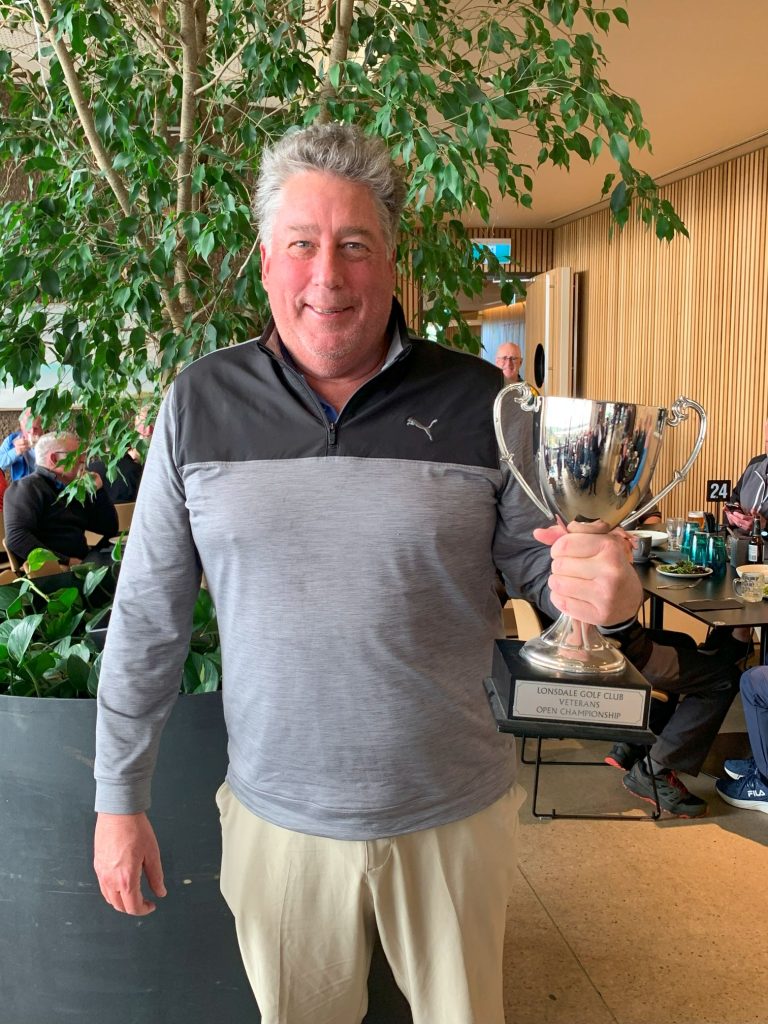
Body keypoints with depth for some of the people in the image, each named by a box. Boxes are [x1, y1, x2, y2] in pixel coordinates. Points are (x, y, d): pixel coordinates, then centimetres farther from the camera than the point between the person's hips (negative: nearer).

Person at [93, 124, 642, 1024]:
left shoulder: (479, 400, -8)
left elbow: (536, 561, -1)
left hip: (453, 813, 0)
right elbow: (149, 613, -1)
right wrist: (119, 796, 1)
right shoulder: (200, 402, -5)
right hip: (277, 815, 1)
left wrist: (597, 587, -25)